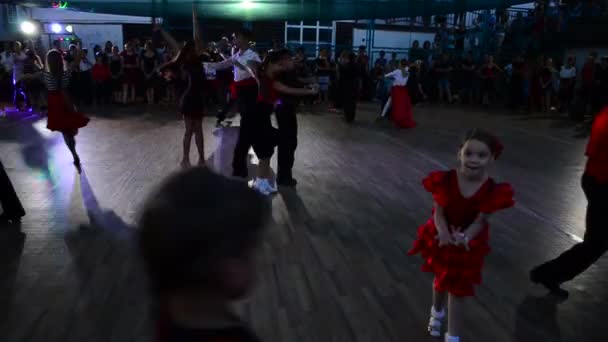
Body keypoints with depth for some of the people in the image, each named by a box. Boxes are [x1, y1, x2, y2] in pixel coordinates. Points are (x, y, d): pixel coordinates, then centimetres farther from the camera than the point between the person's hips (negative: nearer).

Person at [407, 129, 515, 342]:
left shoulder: (492, 191, -23)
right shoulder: (445, 181, -22)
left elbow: (480, 221, -18)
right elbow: (438, 212, -16)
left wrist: (465, 237, -35)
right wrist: (443, 233, -34)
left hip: (469, 244, -1)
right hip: (443, 238, 1)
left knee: (459, 288, 13)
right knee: (442, 279, 26)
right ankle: (437, 312, 58)